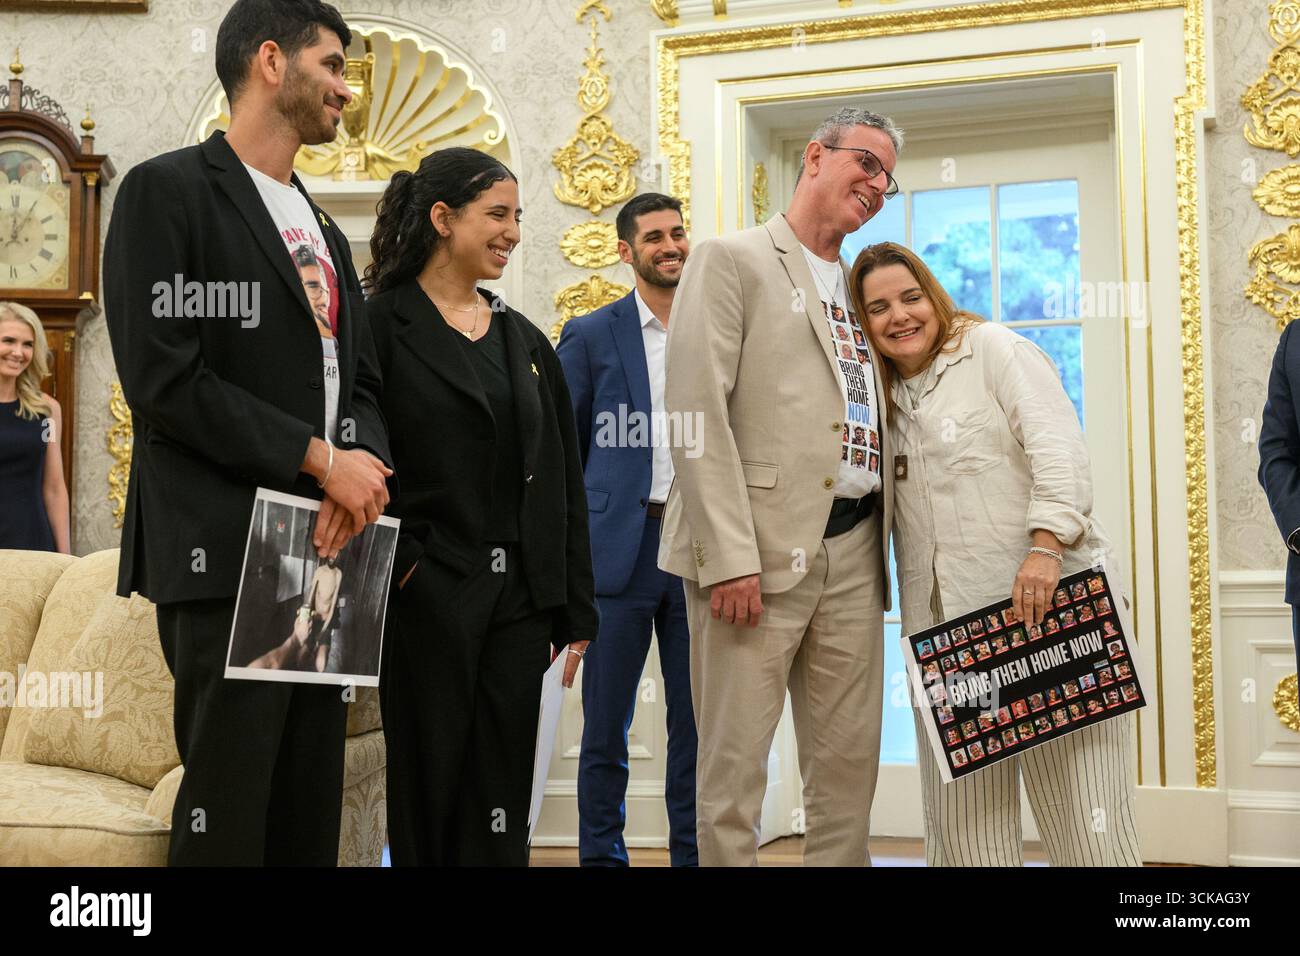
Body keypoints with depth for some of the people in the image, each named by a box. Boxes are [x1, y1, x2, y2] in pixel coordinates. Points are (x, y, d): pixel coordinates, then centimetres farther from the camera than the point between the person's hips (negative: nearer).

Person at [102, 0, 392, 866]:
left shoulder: (323, 231, 22)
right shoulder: (168, 192, -2)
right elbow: (164, 379, -12)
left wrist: (363, 466, -5)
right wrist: (320, 458, -13)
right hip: (225, 555, -7)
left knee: (312, 817, 8)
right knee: (226, 816, -6)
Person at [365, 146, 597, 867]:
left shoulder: (524, 340, 14)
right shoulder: (383, 326, -3)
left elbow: (562, 483, 13)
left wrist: (574, 611, 9)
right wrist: (398, 564, -16)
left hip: (518, 603, 5)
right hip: (428, 600, -5)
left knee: (500, 811, 7)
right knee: (427, 794, 4)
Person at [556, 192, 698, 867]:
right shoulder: (589, 335, 6)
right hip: (619, 550, -1)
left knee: (697, 723, 7)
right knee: (605, 728, 4)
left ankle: (694, 854, 17)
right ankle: (601, 855, 14)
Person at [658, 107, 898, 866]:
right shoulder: (732, 261, 1)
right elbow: (697, 411, -10)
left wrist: (886, 545, 9)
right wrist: (729, 555, -18)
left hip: (853, 551, 7)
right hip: (760, 547, -6)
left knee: (851, 763, 8)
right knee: (735, 766, -3)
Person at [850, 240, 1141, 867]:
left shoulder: (992, 349, 3)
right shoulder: (885, 397, 19)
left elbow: (1058, 448, -10)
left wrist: (1045, 549, -21)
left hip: (1042, 598, -5)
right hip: (946, 622, 6)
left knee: (1074, 795, -5)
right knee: (963, 814, 1)